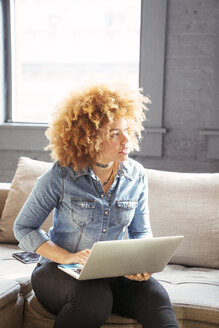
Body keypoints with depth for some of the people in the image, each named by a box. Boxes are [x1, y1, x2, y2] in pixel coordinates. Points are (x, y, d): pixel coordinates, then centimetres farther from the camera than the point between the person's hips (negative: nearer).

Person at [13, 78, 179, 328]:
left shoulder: (136, 176, 0)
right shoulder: (60, 177, -11)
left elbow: (141, 232, 10)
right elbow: (23, 227, -4)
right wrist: (67, 257, -18)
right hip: (59, 271, -2)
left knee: (155, 295, -28)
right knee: (95, 298, -35)